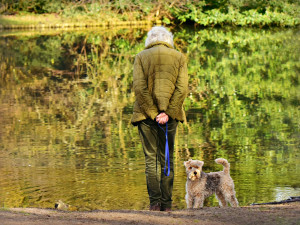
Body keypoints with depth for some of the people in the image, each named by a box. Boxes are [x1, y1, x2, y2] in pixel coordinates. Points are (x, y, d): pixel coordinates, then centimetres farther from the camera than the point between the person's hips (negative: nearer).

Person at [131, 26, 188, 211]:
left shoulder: (141, 57, 4)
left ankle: (155, 202, -5)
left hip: (146, 113, -1)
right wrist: (168, 113, -9)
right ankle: (166, 203, 5)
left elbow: (139, 88, -7)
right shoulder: (179, 57, 6)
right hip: (170, 114, 1)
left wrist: (153, 113, -8)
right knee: (167, 159, 7)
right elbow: (182, 88, -5)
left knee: (151, 158, 2)